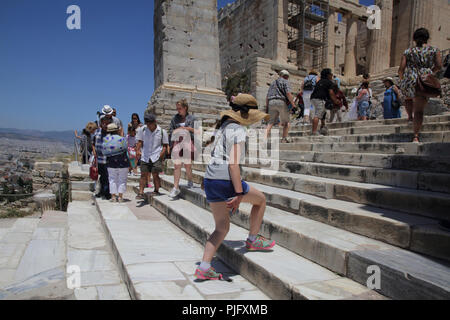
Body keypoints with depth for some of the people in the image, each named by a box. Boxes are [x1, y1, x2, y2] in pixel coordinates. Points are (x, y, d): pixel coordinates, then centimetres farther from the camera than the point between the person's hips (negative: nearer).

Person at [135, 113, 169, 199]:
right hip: (145, 156, 2)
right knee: (143, 175, 1)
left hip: (156, 157, -2)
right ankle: (141, 193, 3)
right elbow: (140, 142, 12)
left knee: (155, 175, -1)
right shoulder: (143, 130, 4)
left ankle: (156, 191, 15)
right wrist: (137, 151, -1)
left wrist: (161, 154, -9)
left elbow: (165, 145, 2)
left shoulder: (162, 131, -2)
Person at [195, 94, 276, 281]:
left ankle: (204, 268, 10)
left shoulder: (223, 127, 19)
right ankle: (252, 240, 27)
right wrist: (239, 194, -19)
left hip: (210, 180, 9)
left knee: (222, 228, 16)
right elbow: (232, 162, -18)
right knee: (260, 199, 17)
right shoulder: (238, 130, -8)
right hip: (225, 181, -9)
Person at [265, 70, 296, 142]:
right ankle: (284, 138, 2)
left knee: (271, 122, 4)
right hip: (281, 102, -4)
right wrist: (292, 103, -1)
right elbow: (288, 94, -9)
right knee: (286, 122, 10)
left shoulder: (273, 83, 27)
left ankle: (265, 137, -14)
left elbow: (267, 97, 21)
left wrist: (267, 106, 24)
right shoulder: (286, 82, 9)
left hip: (271, 102, 4)